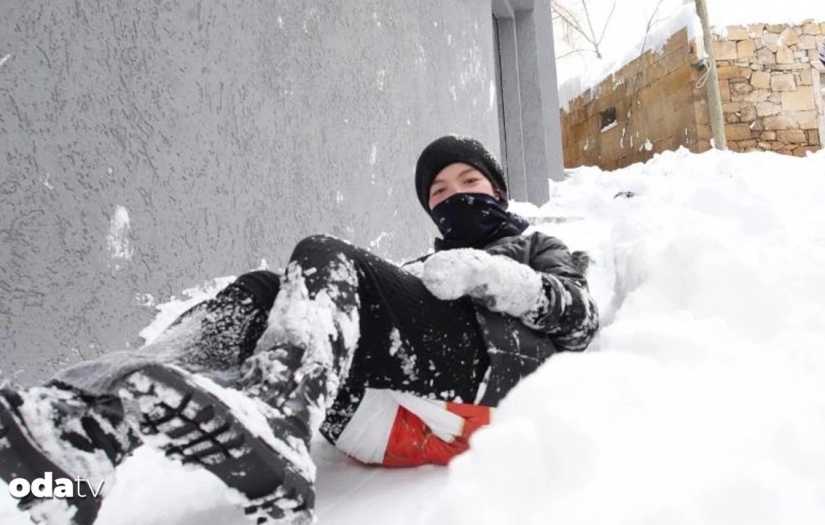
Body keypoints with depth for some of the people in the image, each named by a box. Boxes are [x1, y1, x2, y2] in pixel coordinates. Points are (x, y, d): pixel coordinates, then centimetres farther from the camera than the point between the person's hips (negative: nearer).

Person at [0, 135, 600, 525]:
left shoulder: (536, 247, 33)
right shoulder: (422, 269, 40)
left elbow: (581, 316, 11)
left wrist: (484, 274, -2)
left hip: (484, 367, -4)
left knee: (323, 258, -22)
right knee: (258, 297, -12)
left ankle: (272, 430, -50)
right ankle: (82, 424, -34)